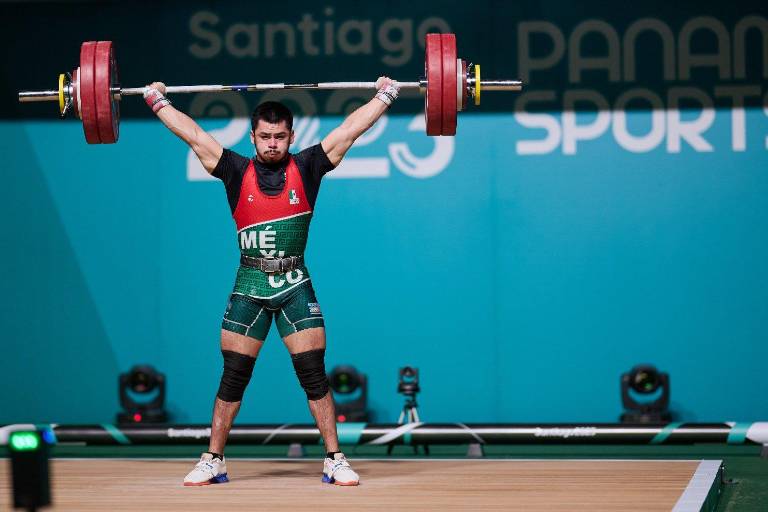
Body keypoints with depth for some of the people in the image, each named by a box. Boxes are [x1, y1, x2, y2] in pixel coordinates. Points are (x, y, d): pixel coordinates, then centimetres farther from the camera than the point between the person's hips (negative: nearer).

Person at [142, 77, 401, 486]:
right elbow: (193, 135, 6)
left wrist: (385, 95, 8)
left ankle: (335, 461, 4)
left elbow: (350, 130, 5)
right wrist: (157, 100, 10)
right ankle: (212, 462, 11)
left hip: (296, 288, 0)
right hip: (249, 288, 1)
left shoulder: (307, 168, 2)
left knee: (314, 375, -2)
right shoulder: (237, 172, 3)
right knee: (233, 377, 4)